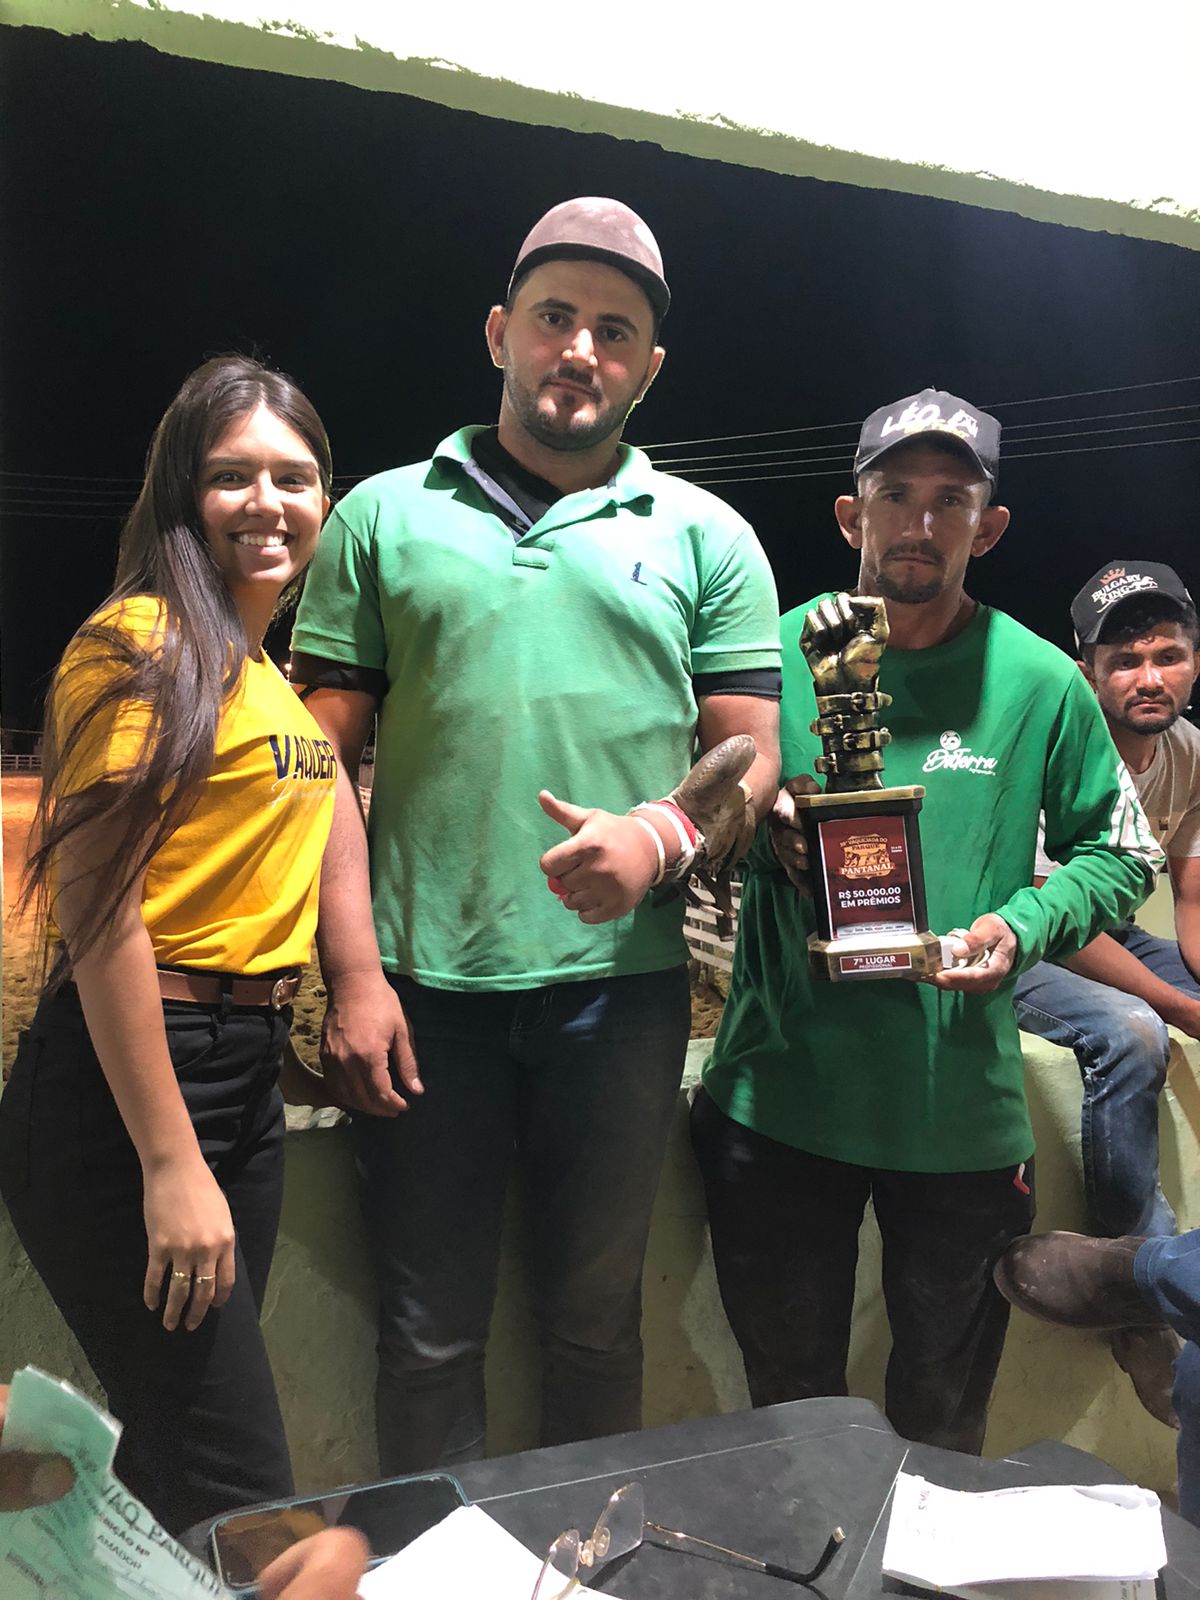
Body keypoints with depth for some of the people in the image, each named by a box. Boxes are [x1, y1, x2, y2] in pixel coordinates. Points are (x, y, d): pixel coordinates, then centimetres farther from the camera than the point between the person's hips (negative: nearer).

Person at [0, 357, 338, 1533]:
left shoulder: (263, 670, 15)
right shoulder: (145, 643, -12)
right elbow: (99, 905, -18)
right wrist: (171, 1163, -19)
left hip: (247, 1071, 9)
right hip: (128, 1080, -9)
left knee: (171, 1459, 20)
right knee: (244, 1499, 0)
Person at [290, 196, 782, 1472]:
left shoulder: (705, 537, 9)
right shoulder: (385, 516, 7)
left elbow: (751, 753, 6)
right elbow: (325, 759, 2)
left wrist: (659, 836, -16)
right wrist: (352, 974, -7)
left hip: (622, 984, 1)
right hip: (423, 987, 0)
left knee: (597, 1326, 16)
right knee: (428, 1337, 11)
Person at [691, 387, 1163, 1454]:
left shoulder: (1040, 681, -2)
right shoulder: (776, 653, -1)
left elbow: (1121, 852, 6)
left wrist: (1022, 925, -12)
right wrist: (761, 831, -15)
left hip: (963, 1112, 0)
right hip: (779, 1096, 1)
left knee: (944, 1414, 21)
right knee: (789, 1398, 21)